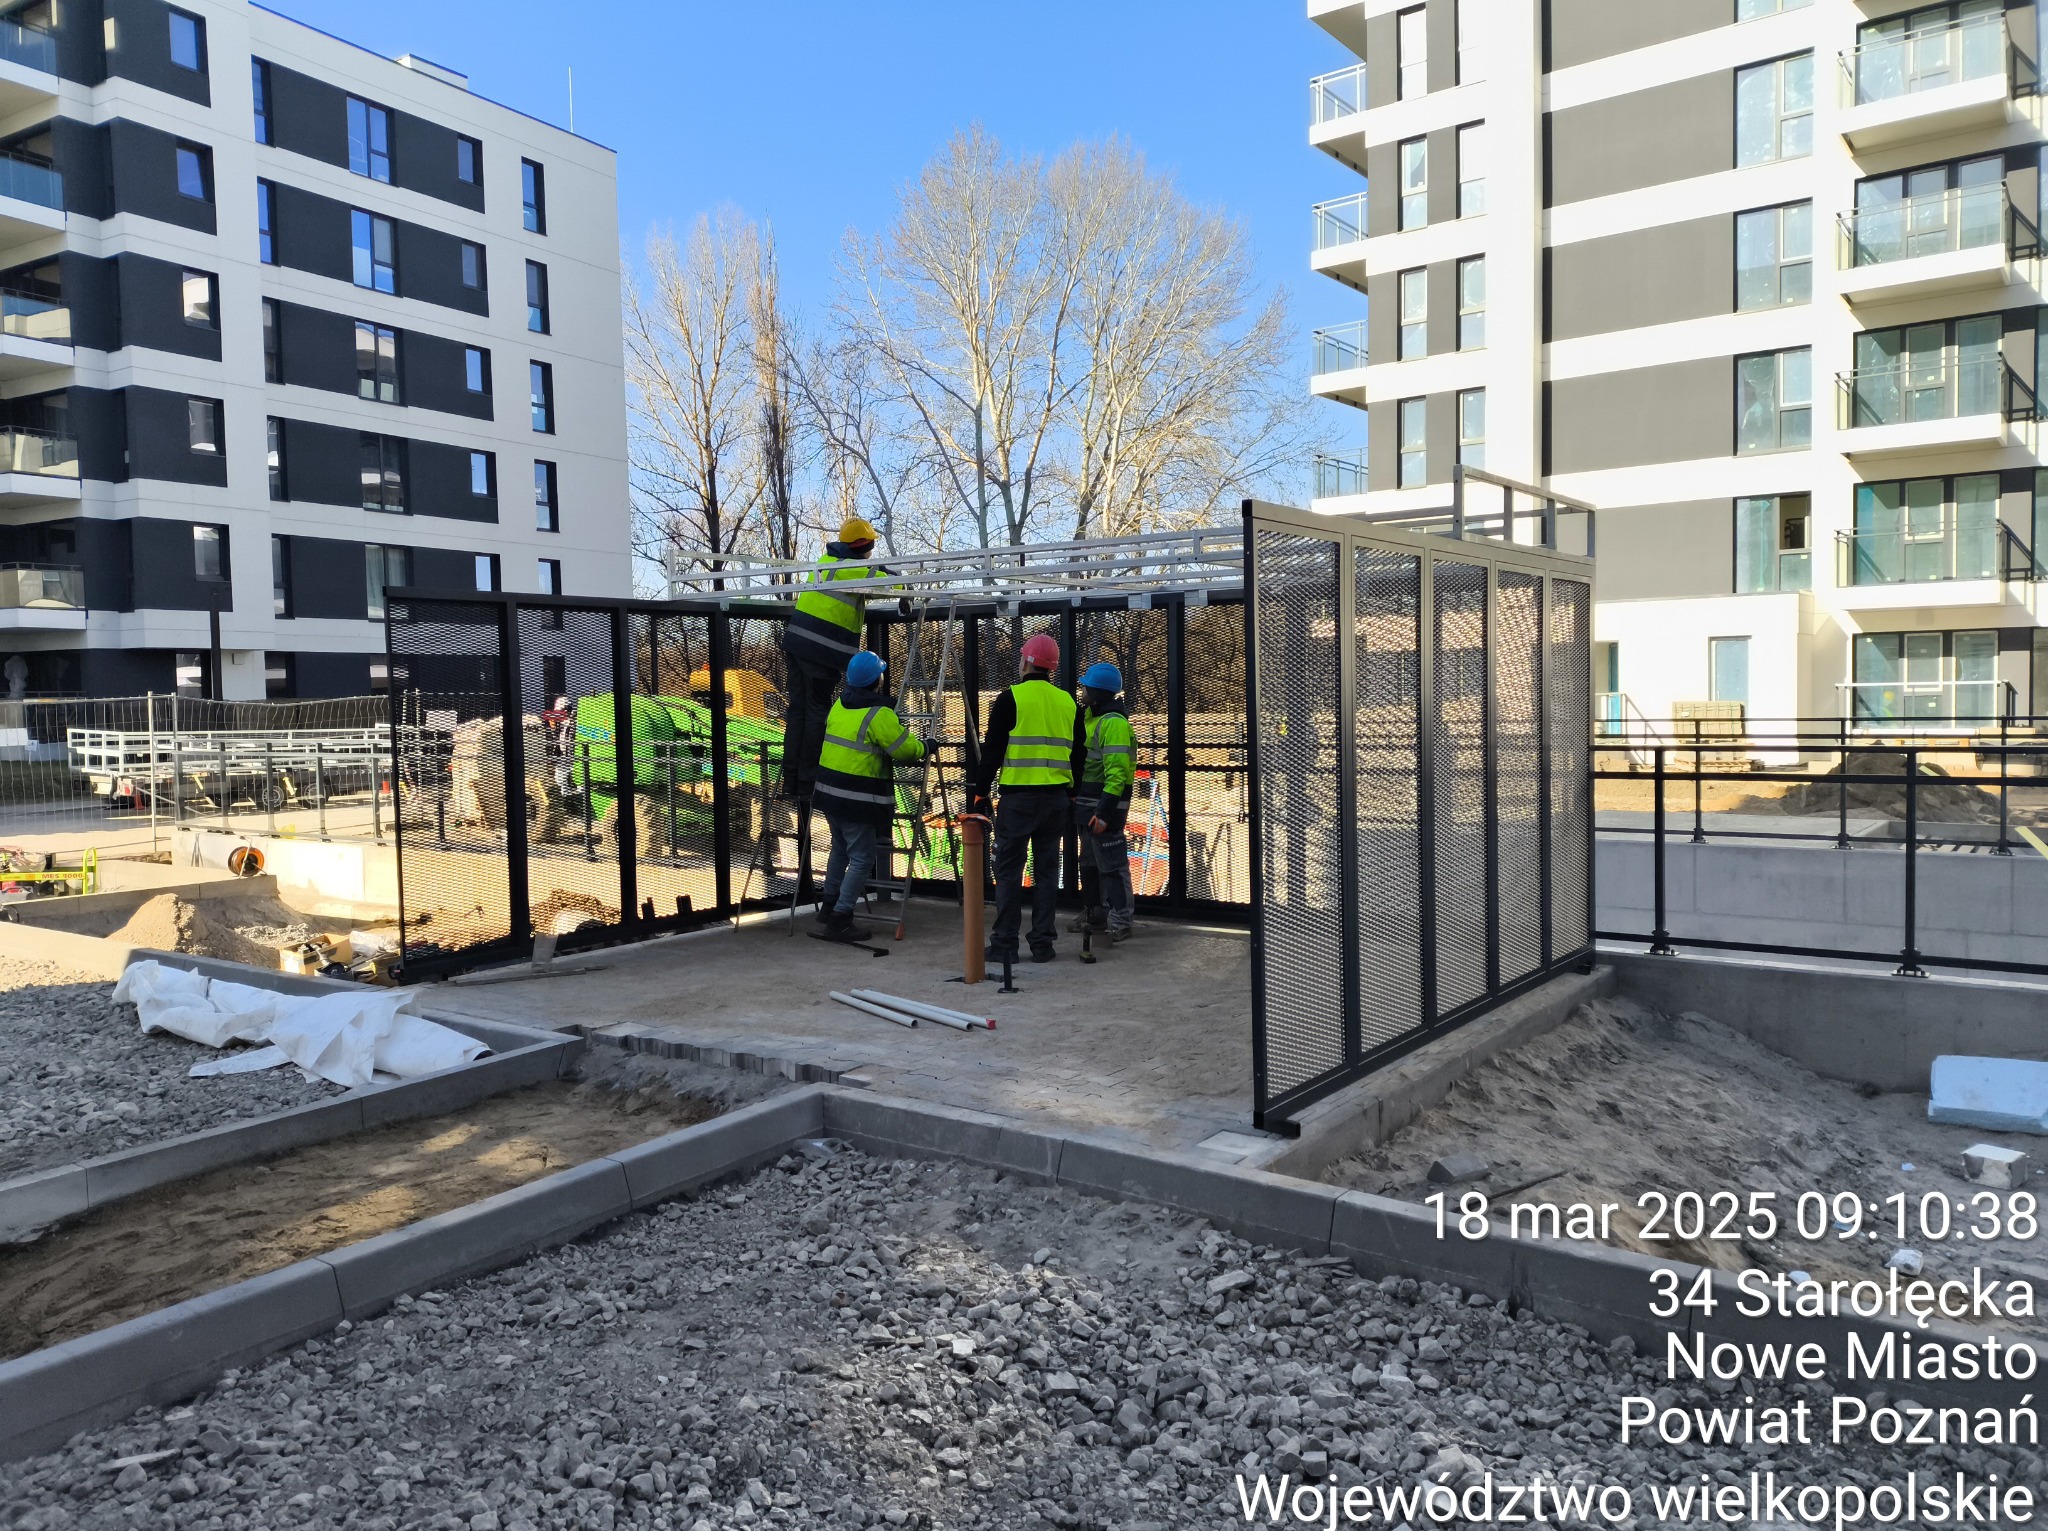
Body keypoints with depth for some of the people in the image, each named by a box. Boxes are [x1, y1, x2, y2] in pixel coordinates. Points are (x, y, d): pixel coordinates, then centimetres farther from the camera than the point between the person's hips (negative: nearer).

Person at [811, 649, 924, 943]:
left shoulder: (839, 705, 6)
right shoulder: (879, 715, -17)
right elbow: (906, 749, -14)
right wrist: (923, 747, 7)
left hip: (828, 791, 8)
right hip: (858, 800, -8)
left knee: (840, 848, 26)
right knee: (861, 859, -1)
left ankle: (829, 903, 38)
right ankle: (839, 920, -2)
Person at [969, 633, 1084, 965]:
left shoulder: (1011, 698, -6)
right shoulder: (1068, 703, 10)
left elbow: (992, 750, -7)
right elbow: (1076, 754, 15)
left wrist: (980, 793, -1)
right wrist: (1071, 795, 24)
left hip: (1018, 797, -5)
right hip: (1056, 798, 5)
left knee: (1009, 870, 1)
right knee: (1047, 869, 10)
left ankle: (1005, 944, 2)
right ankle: (1043, 943, 11)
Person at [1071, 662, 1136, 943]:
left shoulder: (1113, 723, -18)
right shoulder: (1092, 718, 15)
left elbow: (1117, 772, -24)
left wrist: (1104, 812, -27)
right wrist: (1077, 798, 20)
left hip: (1105, 806, -11)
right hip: (1088, 804, 11)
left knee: (1112, 865, -6)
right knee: (1090, 864, 18)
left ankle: (1120, 922, -1)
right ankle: (1096, 915, 28)